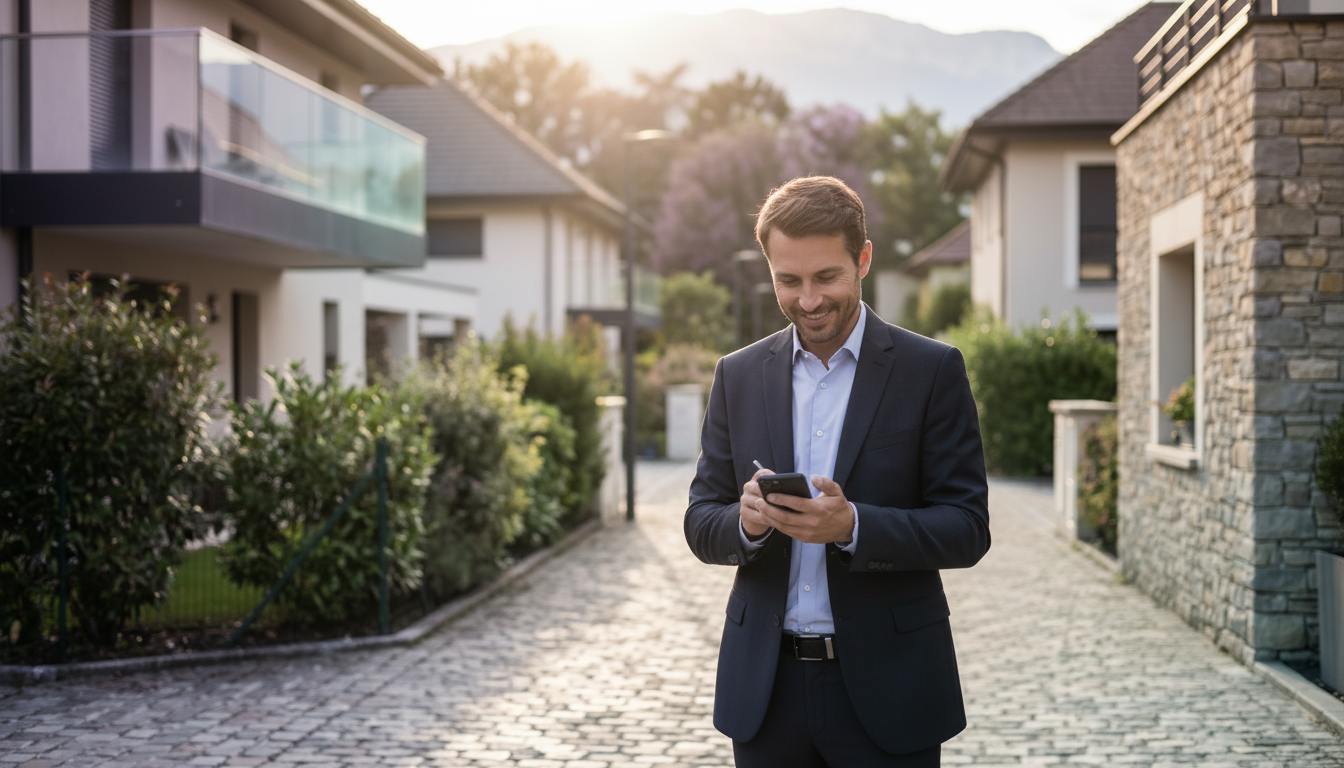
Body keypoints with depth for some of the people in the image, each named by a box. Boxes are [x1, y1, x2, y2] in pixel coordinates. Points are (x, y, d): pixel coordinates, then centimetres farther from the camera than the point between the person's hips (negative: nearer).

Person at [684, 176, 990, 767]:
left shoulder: (932, 370, -4)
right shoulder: (738, 375, 6)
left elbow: (968, 529, -8)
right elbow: (701, 525, 6)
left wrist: (851, 525, -23)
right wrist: (746, 521, -17)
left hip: (884, 689, -2)